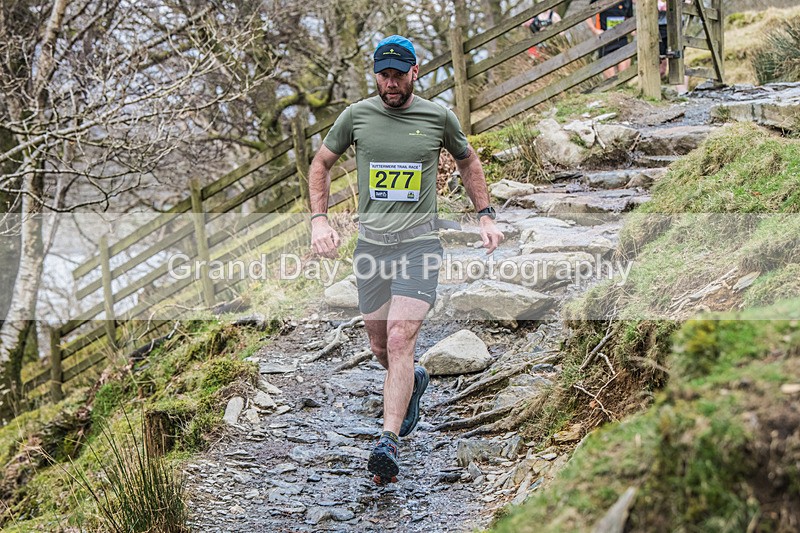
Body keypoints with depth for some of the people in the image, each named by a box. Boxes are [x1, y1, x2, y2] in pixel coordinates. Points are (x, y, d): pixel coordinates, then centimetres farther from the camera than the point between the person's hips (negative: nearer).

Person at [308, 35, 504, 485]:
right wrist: (320, 219, 2)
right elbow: (321, 164, 15)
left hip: (420, 243, -3)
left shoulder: (439, 117, 2)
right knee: (382, 349, 11)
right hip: (371, 242, 3)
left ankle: (389, 443, -20)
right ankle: (414, 382, 46)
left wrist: (487, 216, 12)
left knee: (400, 340, -18)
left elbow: (468, 161, 19)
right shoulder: (357, 116, 3)